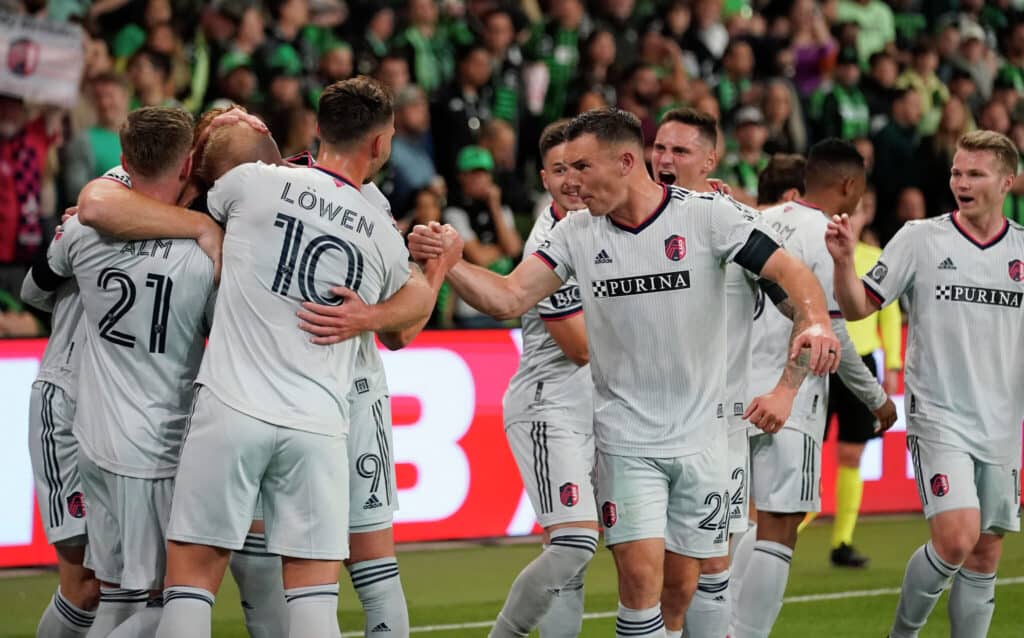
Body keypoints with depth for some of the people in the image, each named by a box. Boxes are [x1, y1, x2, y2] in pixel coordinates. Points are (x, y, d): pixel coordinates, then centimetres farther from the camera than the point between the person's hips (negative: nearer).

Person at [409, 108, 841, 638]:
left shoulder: (706, 215, -8)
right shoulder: (577, 233, 1)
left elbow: (789, 270, -13)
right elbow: (509, 299, -4)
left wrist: (815, 320, -32)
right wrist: (447, 261, -19)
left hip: (700, 434, -1)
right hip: (626, 439, 1)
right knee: (640, 573, -13)